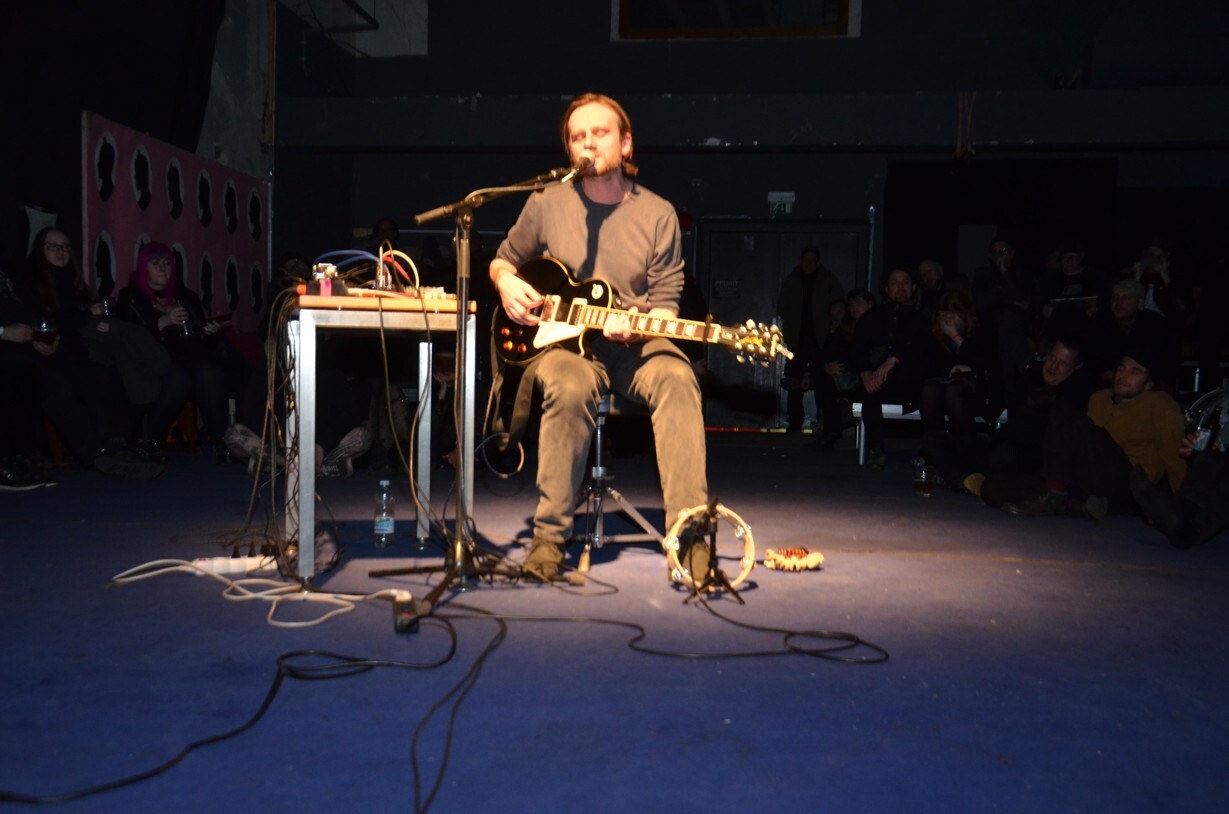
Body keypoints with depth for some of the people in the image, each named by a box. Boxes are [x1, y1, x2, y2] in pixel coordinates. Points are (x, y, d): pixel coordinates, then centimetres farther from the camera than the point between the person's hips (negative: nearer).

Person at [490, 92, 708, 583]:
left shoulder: (657, 215, 3)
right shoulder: (547, 203, 4)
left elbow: (665, 302, 3)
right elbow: (504, 260, 19)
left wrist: (636, 328, -18)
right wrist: (507, 284, -4)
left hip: (633, 346, 1)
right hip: (559, 340, -1)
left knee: (676, 380, -32)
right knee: (570, 387, -36)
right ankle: (549, 537, -24)